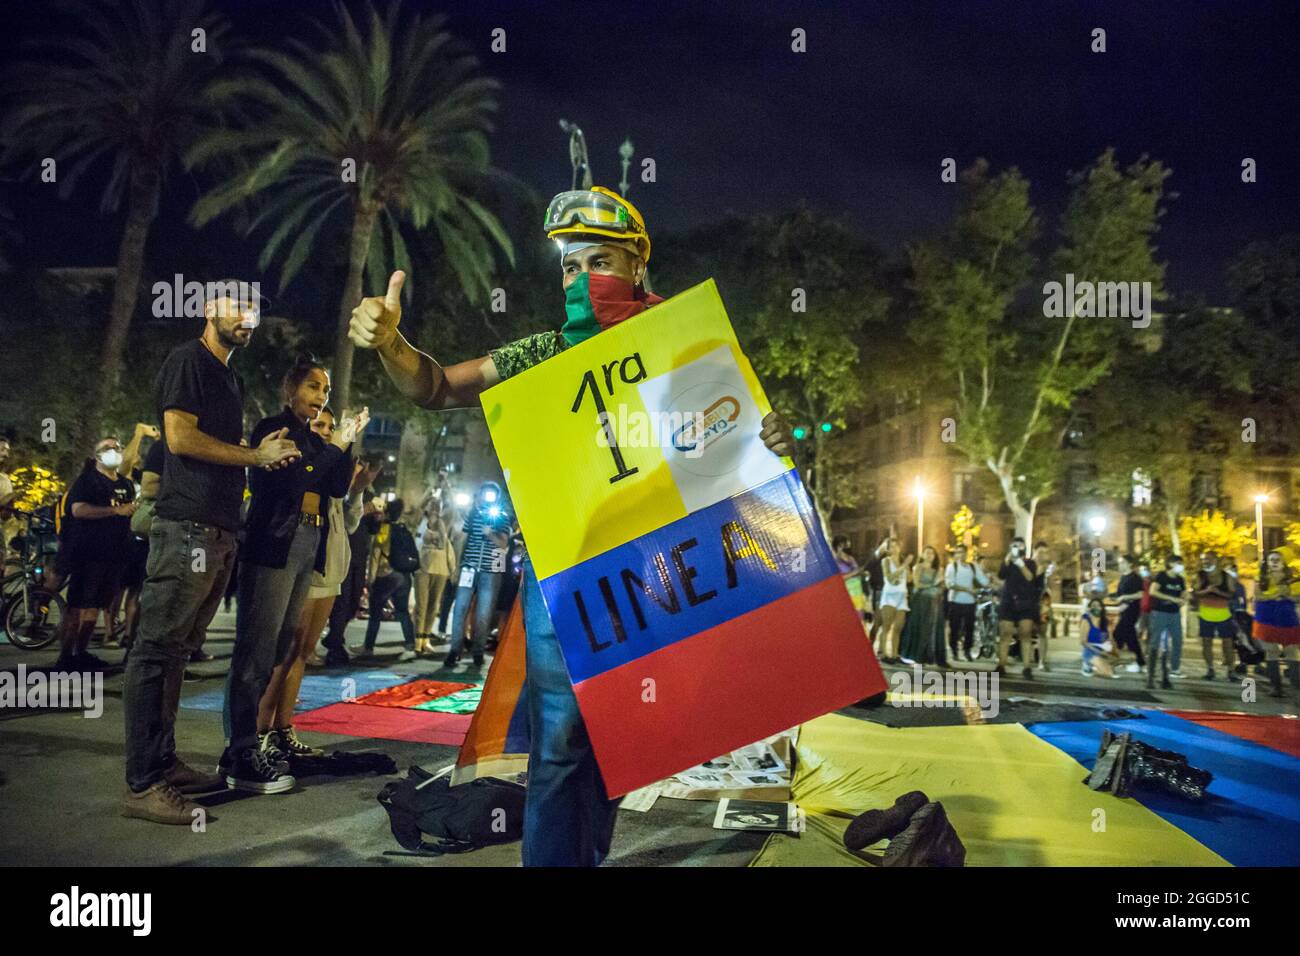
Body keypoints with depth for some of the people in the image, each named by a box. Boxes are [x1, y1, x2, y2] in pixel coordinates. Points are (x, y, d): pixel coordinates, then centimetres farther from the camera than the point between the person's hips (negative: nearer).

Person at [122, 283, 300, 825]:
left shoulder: (231, 379, 24)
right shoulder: (188, 362, -3)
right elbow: (180, 436, -14)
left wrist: (267, 453, 9)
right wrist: (257, 456, -7)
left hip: (219, 532, 9)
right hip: (186, 529, -9)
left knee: (177, 651, 12)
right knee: (157, 651, -8)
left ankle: (163, 763, 19)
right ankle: (142, 785, -6)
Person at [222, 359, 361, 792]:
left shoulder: (314, 440, 18)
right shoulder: (271, 428, -1)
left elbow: (338, 488, 9)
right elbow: (283, 480, -14)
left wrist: (347, 442, 0)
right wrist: (334, 446, -14)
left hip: (307, 549, 8)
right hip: (274, 545, -8)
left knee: (282, 649, 7)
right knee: (257, 649, -10)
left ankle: (262, 737, 12)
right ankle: (241, 755, -12)